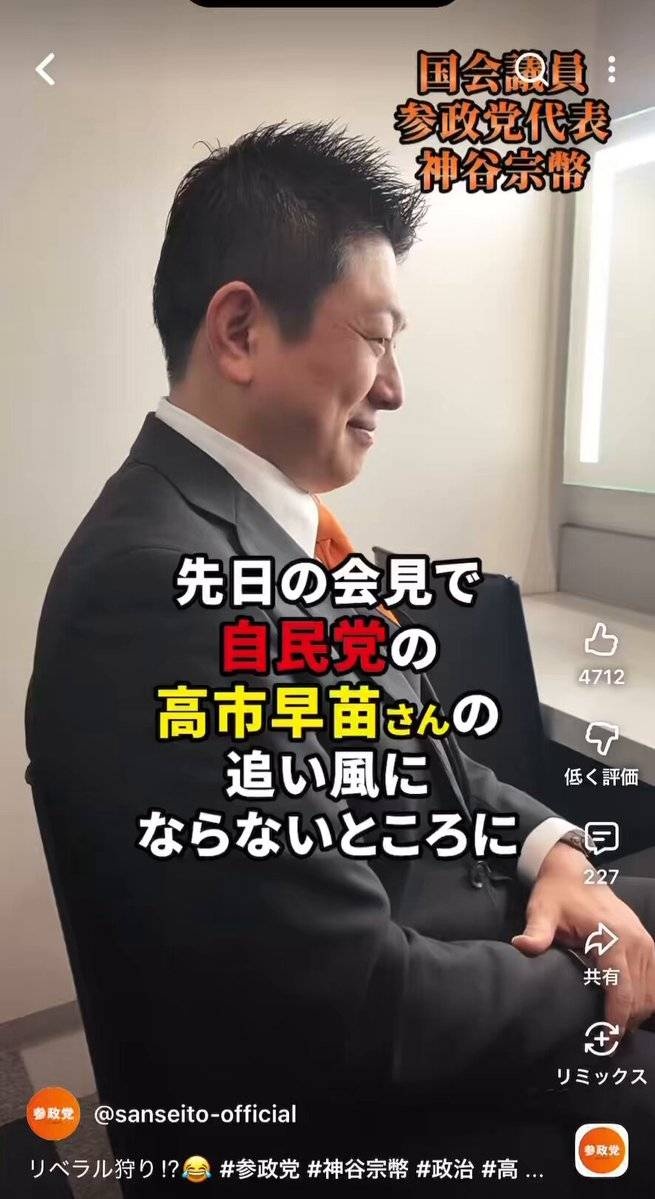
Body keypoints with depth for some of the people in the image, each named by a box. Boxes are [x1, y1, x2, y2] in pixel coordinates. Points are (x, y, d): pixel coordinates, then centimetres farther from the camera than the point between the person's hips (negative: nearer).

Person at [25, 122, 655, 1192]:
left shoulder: (250, 529, 1)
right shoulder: (166, 584, -30)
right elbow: (372, 1014, -28)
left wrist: (550, 851, -6)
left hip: (426, 937, 8)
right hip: (360, 1102, -8)